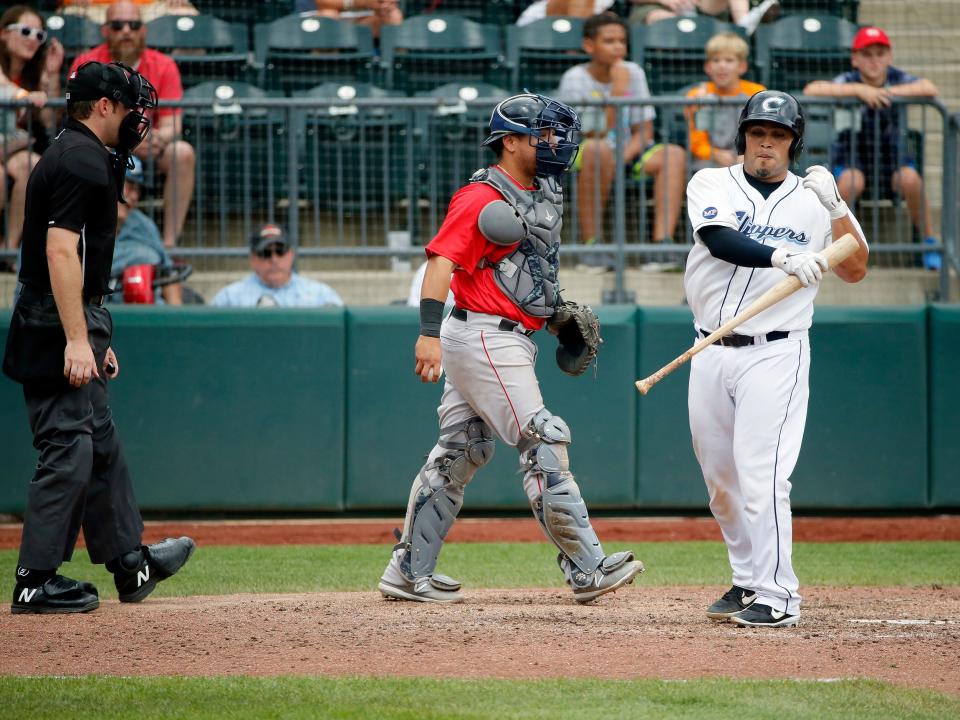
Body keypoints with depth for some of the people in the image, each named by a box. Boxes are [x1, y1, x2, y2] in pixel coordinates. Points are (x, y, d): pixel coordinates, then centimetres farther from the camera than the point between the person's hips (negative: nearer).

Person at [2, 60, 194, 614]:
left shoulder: (79, 156, 18)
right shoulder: (83, 162, -15)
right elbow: (61, 251, -23)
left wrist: (95, 338, 25)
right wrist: (78, 340, -27)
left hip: (70, 327, 11)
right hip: (60, 325, -11)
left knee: (101, 443, 18)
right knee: (69, 448, -8)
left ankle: (130, 562, 27)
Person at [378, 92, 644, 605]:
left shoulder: (542, 194, 15)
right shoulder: (481, 197, -15)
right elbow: (442, 259, -24)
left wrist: (557, 312, 13)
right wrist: (430, 332, -35)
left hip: (512, 340, 10)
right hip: (484, 336, -10)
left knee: (461, 453, 12)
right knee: (543, 445, -11)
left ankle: (408, 573, 17)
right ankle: (587, 571, -11)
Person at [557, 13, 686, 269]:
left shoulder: (633, 72, 2)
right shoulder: (575, 80, -12)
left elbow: (643, 132, 1)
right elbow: (598, 135, -19)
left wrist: (623, 157, -19)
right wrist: (618, 90, -24)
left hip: (627, 152, 5)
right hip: (574, 156, -5)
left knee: (674, 154, -20)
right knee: (598, 150, -40)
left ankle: (662, 242, -33)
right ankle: (592, 245, -33)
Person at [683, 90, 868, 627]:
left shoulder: (813, 199, 6)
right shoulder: (712, 184, 5)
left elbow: (855, 270, 2)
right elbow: (720, 241, -15)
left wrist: (835, 207, -10)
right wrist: (783, 257, -29)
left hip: (775, 355, -3)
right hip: (711, 355, 3)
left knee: (760, 474, -15)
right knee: (721, 481, 10)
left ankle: (777, 597, -12)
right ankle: (748, 579, 26)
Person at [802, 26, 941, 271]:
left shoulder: (897, 79, -9)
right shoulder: (848, 81, -13)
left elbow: (930, 89, -28)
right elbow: (811, 90, -32)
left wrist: (888, 92, -30)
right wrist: (858, 90, -35)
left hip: (891, 154, 1)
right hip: (852, 156, -1)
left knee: (910, 179, -29)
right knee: (851, 181, -34)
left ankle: (930, 243, -10)